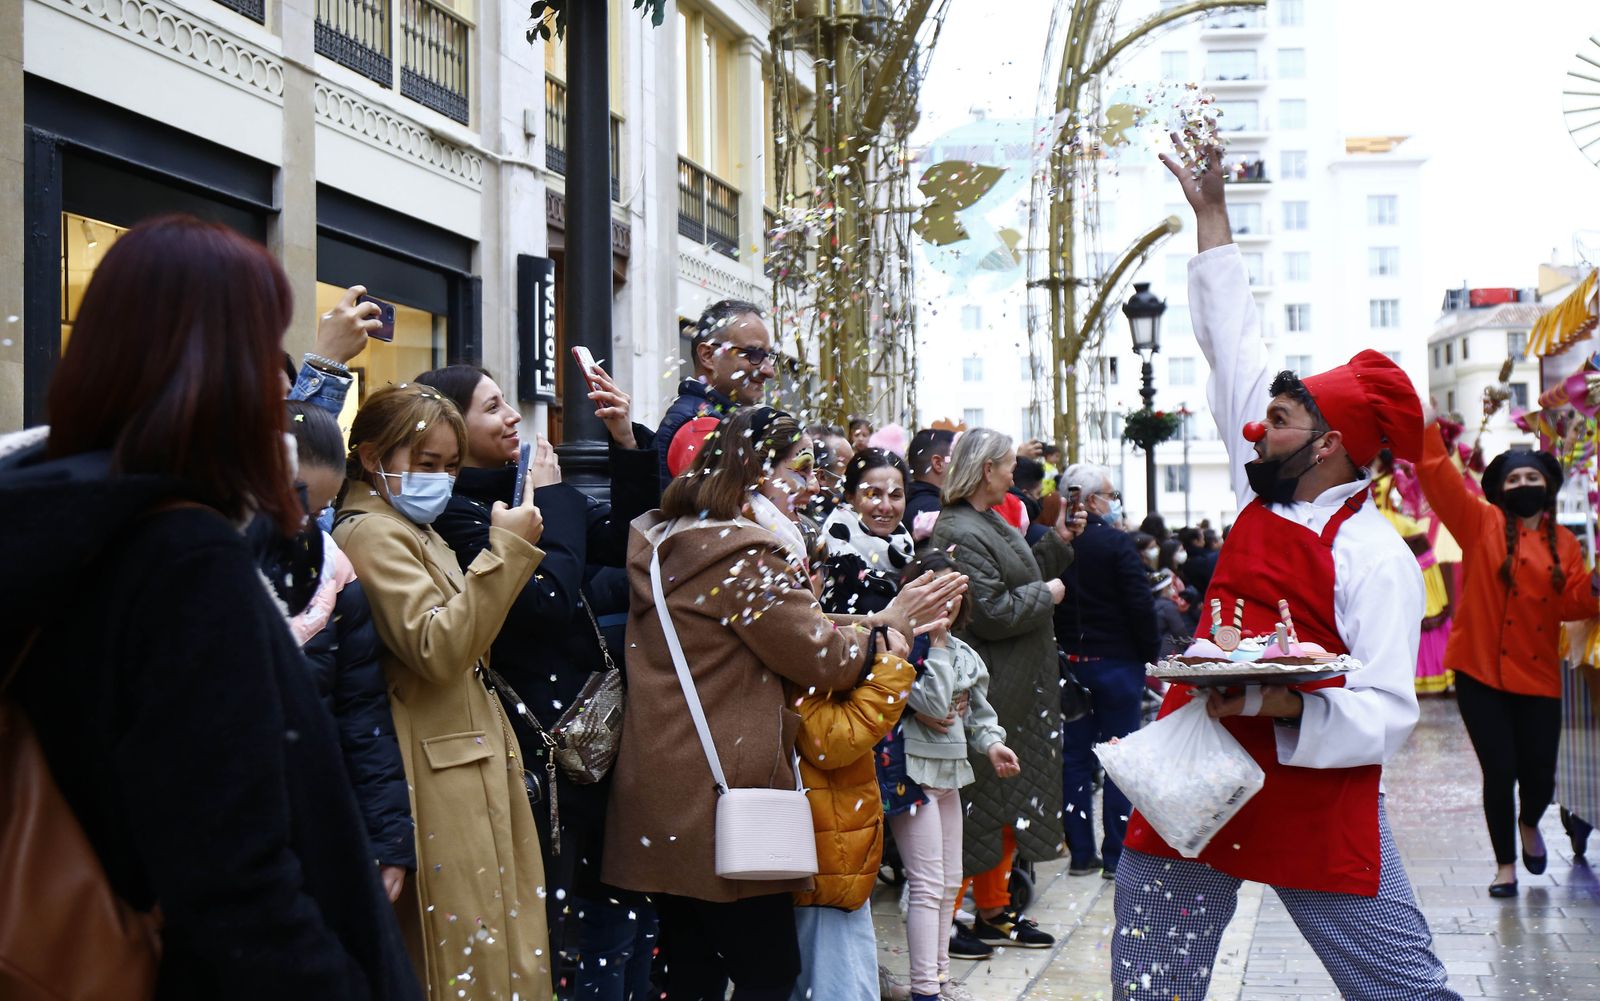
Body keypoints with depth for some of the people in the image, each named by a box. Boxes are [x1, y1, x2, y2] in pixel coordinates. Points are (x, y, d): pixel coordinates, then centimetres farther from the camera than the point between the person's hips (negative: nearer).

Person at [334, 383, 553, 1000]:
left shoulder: (413, 531, 20)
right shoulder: (372, 535, -11)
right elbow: (437, 649, -23)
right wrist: (507, 550, -23)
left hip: (473, 760, 10)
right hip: (441, 779, -10)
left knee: (497, 939, 10)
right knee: (465, 950, -7)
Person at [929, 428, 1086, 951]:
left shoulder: (990, 523, 13)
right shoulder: (960, 533, -21)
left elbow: (1018, 576, 21)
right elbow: (993, 612, -24)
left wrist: (1058, 543, 12)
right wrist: (1047, 595, -10)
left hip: (1016, 687, 11)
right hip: (988, 692, -11)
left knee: (1009, 796, 16)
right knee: (984, 796, -4)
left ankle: (995, 909, 26)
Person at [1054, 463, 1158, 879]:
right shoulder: (1116, 544, -14)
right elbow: (1141, 607, -15)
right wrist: (1152, 657, -3)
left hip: (1068, 662, 4)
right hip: (1116, 662, -4)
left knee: (1075, 758, 10)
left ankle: (1080, 853, 15)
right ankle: (1116, 856, 6)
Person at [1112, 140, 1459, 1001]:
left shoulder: (1376, 559, -10)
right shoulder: (1262, 498, 8)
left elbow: (1386, 716, -16)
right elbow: (1232, 347, 17)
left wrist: (1286, 708, -32)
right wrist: (1212, 215, 24)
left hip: (1313, 794, -7)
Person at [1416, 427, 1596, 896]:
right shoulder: (1482, 524, 0)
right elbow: (1439, 476, -9)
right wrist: (1426, 424, -16)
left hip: (1538, 677, 2)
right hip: (1481, 672, -2)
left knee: (1540, 774, 3)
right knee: (1499, 771, -3)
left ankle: (1529, 824, 40)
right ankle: (1506, 864, 17)